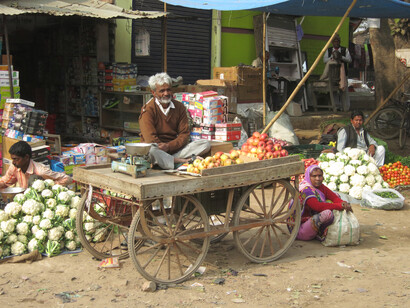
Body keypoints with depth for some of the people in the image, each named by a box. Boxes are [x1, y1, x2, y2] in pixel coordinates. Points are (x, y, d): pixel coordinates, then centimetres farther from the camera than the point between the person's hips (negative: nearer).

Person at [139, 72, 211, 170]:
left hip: (175, 148, 5)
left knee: (206, 144, -13)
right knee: (150, 151, -40)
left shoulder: (179, 107, 8)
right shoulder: (148, 109, -5)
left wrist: (169, 146, -14)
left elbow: (184, 133, 1)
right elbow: (150, 139, -13)